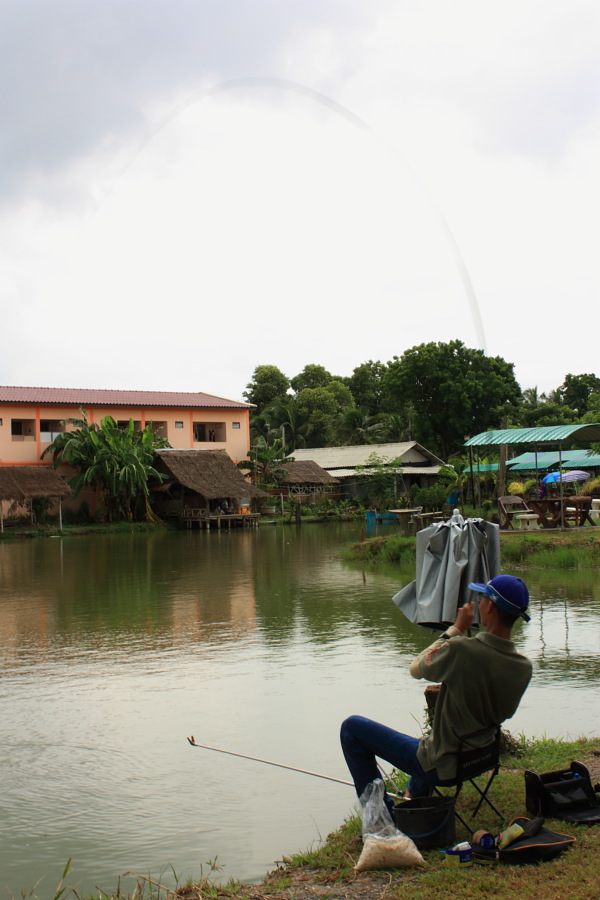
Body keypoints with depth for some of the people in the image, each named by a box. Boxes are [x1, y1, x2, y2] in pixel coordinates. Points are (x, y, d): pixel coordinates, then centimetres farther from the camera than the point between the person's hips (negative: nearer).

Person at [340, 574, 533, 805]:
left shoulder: (459, 650, -29)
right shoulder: (524, 667, -10)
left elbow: (416, 668, -8)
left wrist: (456, 629, -2)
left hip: (442, 767, -7)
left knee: (352, 726, 5)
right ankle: (416, 794, 47)